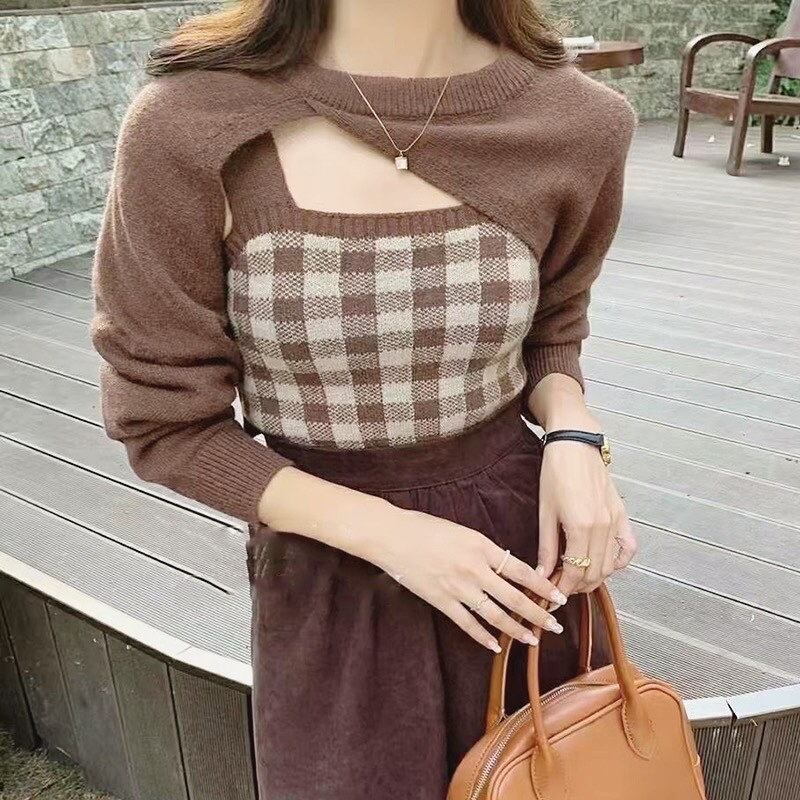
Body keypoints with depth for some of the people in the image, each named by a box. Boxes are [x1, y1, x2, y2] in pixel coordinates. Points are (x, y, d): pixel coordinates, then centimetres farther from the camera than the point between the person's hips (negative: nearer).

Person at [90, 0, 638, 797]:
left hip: (518, 537, 3)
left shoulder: (573, 121, -12)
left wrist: (572, 433, -15)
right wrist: (382, 531, -19)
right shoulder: (185, 129, -19)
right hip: (327, 575, -1)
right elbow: (165, 421, -10)